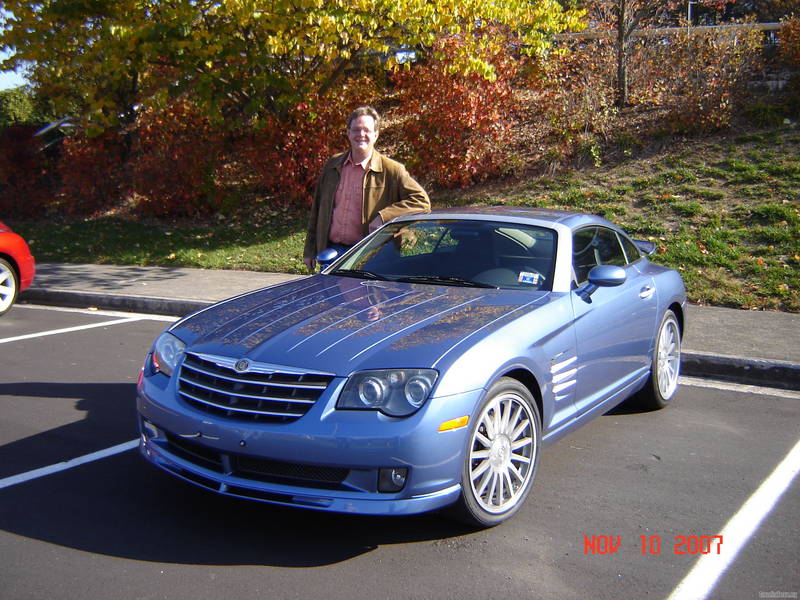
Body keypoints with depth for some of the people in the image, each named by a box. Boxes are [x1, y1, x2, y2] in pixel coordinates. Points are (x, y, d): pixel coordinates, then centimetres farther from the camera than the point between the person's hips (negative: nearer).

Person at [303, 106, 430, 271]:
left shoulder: (392, 170, -4)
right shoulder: (332, 165, 11)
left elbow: (422, 200, -10)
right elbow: (317, 210, 16)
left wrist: (384, 216, -19)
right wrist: (309, 251, 14)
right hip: (331, 253, 4)